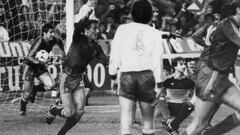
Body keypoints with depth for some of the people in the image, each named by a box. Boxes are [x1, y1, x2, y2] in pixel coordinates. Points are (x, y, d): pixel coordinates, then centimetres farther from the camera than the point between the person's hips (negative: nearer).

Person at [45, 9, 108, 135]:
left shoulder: (96, 47, 2)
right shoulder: (78, 39, -17)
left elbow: (106, 60, -5)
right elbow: (78, 27, -38)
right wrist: (87, 15, -56)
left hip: (78, 80, 6)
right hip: (66, 79, -6)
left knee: (79, 112, -2)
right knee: (69, 113, -8)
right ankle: (53, 110, 26)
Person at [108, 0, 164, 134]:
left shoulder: (122, 29, 4)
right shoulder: (155, 33, 4)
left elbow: (114, 55, 3)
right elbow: (158, 60, 0)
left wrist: (113, 76, 11)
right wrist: (159, 85, 3)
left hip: (126, 75, 0)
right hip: (147, 75, 0)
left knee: (126, 116, -3)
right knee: (148, 118, 11)